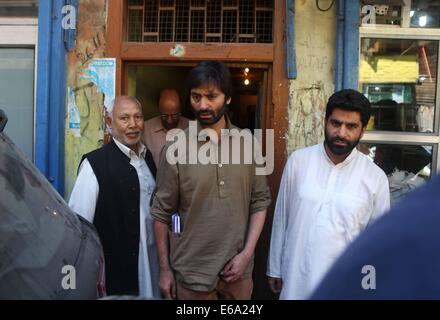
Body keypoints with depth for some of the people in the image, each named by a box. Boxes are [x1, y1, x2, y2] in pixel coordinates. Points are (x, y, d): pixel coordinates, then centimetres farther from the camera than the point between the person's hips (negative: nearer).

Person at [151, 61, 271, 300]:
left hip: (238, 269, 3)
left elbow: (260, 201, 2)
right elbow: (162, 213, -5)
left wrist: (246, 253, -6)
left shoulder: (248, 143, -3)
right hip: (192, 273, -2)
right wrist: (165, 269, -1)